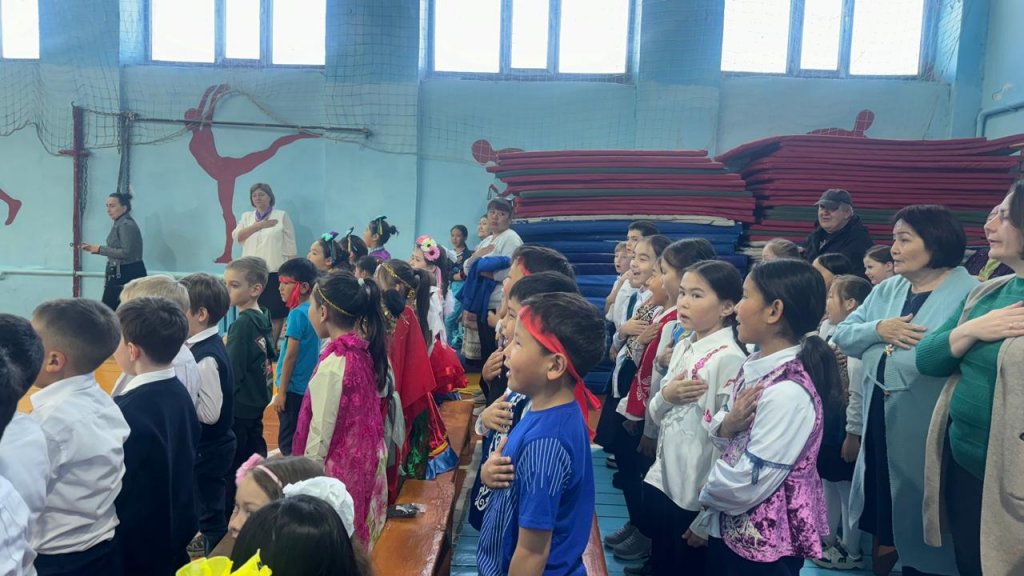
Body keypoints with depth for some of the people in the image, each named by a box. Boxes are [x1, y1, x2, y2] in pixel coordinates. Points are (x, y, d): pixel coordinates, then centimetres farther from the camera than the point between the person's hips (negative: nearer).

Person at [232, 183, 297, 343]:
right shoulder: (246, 217, 16)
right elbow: (236, 236, -1)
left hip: (275, 272, -3)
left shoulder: (282, 216, 5)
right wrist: (259, 225, -8)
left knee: (276, 313, -3)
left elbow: (290, 246, 2)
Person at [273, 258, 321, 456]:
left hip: (294, 388, -8)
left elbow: (291, 356, -17)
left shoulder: (297, 314, -16)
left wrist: (281, 392, -13)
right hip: (308, 387, 8)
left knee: (288, 443, -1)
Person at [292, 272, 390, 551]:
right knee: (353, 543, 21)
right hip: (365, 461, 8)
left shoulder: (332, 365, -22)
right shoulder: (365, 352, 0)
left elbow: (320, 433, -18)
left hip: (340, 468, -7)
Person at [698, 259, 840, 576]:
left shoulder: (789, 393, -27)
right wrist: (725, 425, -12)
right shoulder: (755, 368, 1)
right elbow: (727, 441, 9)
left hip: (763, 543, -8)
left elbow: (747, 487, -26)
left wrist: (707, 492, -8)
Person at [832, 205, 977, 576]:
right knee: (881, 517, 22)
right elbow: (842, 337, 5)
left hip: (928, 432, -6)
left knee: (925, 528, 9)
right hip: (880, 425, 6)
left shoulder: (969, 294, -11)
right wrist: (878, 329, -10)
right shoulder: (886, 290, 11)